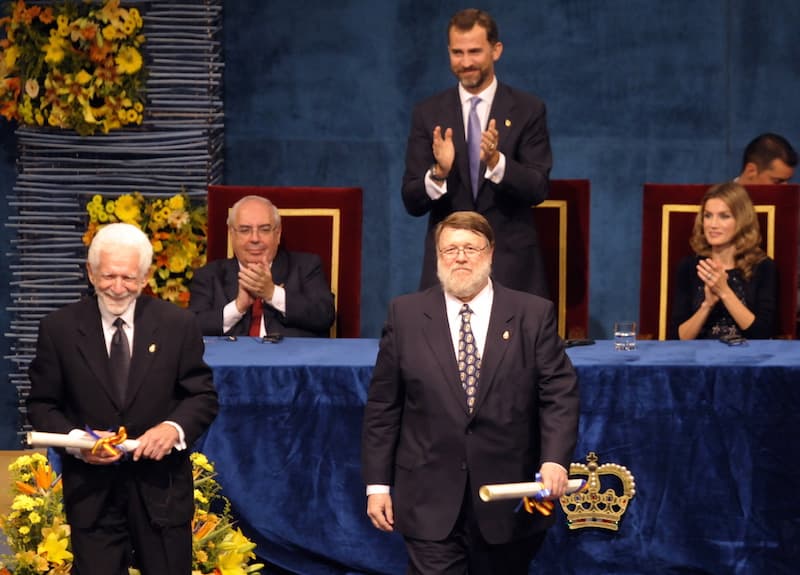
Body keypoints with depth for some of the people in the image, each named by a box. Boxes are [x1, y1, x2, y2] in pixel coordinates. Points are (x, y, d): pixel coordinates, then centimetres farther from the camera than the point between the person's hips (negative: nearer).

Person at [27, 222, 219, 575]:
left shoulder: (178, 325, -1)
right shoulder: (59, 328, -1)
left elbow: (203, 397, 2)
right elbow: (42, 404, 3)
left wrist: (175, 427, -18)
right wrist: (74, 439, -16)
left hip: (161, 486, 0)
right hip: (91, 489, 0)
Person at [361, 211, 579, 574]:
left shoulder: (533, 315, 2)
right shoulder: (406, 314, 4)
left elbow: (560, 394, -2)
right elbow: (383, 405, 5)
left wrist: (555, 460, -19)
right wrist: (377, 484, 1)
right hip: (431, 503, -1)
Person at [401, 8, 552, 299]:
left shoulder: (528, 109, 1)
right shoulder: (428, 113, 4)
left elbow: (538, 189, -6)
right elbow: (412, 202, 0)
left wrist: (496, 161, -24)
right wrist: (439, 173, -21)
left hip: (511, 262, -1)